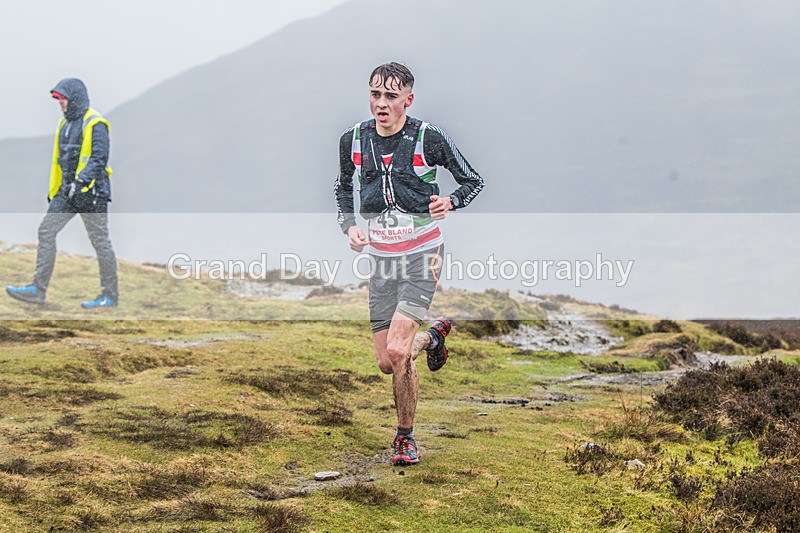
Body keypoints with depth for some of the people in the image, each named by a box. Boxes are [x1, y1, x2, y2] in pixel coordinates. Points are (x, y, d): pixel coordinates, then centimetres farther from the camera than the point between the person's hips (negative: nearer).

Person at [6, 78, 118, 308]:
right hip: (67, 191, 8)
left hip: (91, 191, -8)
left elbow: (99, 158, -21)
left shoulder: (95, 124, -11)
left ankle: (111, 295, 7)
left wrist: (81, 181, -33)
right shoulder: (66, 124, 15)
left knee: (100, 241, -1)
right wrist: (53, 190, 22)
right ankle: (38, 289, -2)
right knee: (46, 231, -1)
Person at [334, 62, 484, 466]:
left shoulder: (429, 138, -11)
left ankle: (405, 437, 1)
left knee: (397, 351, -19)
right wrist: (349, 226, 2)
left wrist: (449, 202, -16)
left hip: (422, 255, -4)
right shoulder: (353, 141, 0)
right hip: (381, 257, 4)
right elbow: (342, 187, 19)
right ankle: (433, 338, 38)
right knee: (387, 363, 4)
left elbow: (473, 181, 2)